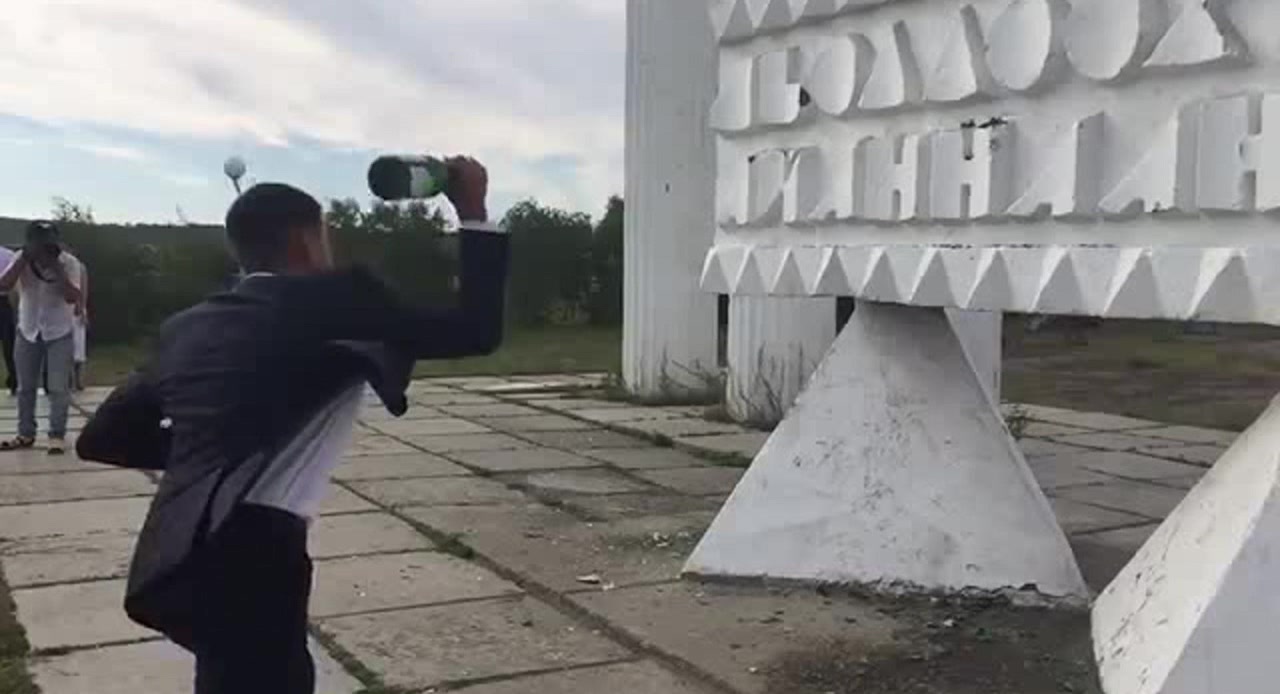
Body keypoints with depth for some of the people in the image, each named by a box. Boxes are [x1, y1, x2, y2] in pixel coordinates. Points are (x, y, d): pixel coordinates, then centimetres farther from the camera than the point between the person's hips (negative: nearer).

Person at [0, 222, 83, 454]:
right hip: (28, 331, 3)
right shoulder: (22, 259, -10)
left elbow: (72, 297, -27)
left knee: (58, 388, -6)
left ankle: (57, 435, 0)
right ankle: (26, 433, 20)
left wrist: (56, 266, -31)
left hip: (59, 332, -3)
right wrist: (25, 258, -28)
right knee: (25, 387, 10)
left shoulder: (69, 262, -17)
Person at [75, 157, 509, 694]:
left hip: (181, 561, 8)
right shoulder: (333, 302, -4)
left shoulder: (188, 326, 16)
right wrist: (473, 212, 9)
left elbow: (100, 438, 21)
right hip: (246, 562, -8)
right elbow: (474, 330, -1)